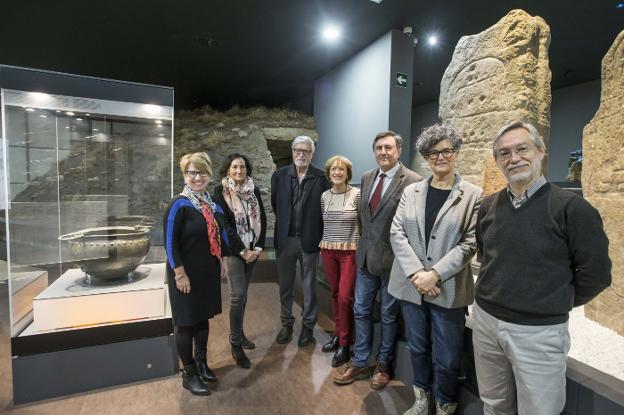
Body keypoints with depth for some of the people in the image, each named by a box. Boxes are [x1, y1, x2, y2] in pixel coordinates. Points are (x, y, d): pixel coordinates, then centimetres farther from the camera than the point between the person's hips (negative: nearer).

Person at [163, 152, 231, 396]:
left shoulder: (212, 203, 5)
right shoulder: (179, 204, -15)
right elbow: (170, 242, -17)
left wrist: (223, 260, 13)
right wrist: (180, 274, -19)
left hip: (208, 273, 6)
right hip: (187, 274, -6)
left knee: (204, 317, 19)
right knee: (186, 322, 9)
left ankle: (201, 362, 39)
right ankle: (189, 373, 26)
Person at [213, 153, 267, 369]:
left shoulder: (254, 190, 7)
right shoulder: (220, 190, -5)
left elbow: (262, 219, 6)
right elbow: (224, 223, -11)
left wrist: (257, 248, -4)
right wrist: (242, 250, -12)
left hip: (252, 249, 4)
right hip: (233, 249, -4)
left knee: (243, 293, 13)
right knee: (238, 294, -8)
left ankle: (239, 333, 29)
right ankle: (235, 343, 6)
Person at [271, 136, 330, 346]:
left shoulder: (321, 177, -4)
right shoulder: (279, 175, 3)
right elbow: (275, 205, 12)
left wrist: (320, 237, -3)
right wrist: (285, 223, 11)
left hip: (309, 240, -2)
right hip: (285, 239, 3)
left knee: (309, 287, 10)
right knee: (285, 285, 15)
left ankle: (308, 326, 27)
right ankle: (286, 324, 32)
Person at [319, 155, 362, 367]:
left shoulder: (357, 194, -7)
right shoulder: (324, 196, 6)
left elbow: (364, 224, -3)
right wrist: (323, 244, 13)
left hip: (350, 251, -4)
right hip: (328, 251, 4)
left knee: (345, 297, -4)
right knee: (335, 294, 14)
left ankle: (345, 344, 13)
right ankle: (338, 334, 30)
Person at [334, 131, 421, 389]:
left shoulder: (412, 181, -14)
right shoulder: (367, 178, 7)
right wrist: (363, 245, 14)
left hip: (392, 259, -6)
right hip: (366, 257, 6)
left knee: (388, 315, 14)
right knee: (361, 311, 16)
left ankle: (383, 365, 36)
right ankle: (359, 363, 34)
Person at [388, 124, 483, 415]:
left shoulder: (473, 195, -3)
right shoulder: (411, 192, 6)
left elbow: (470, 243, -9)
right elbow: (397, 232, -2)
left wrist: (435, 274, -17)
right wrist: (416, 273, -13)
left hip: (448, 289, -3)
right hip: (411, 285, 3)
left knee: (446, 358, 9)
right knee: (417, 348, 19)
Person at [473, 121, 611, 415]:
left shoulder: (571, 207, -13)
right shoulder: (488, 206, 2)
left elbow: (596, 272, -8)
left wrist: (558, 303, 3)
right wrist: (497, 293, 12)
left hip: (539, 331, -4)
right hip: (485, 320, 5)